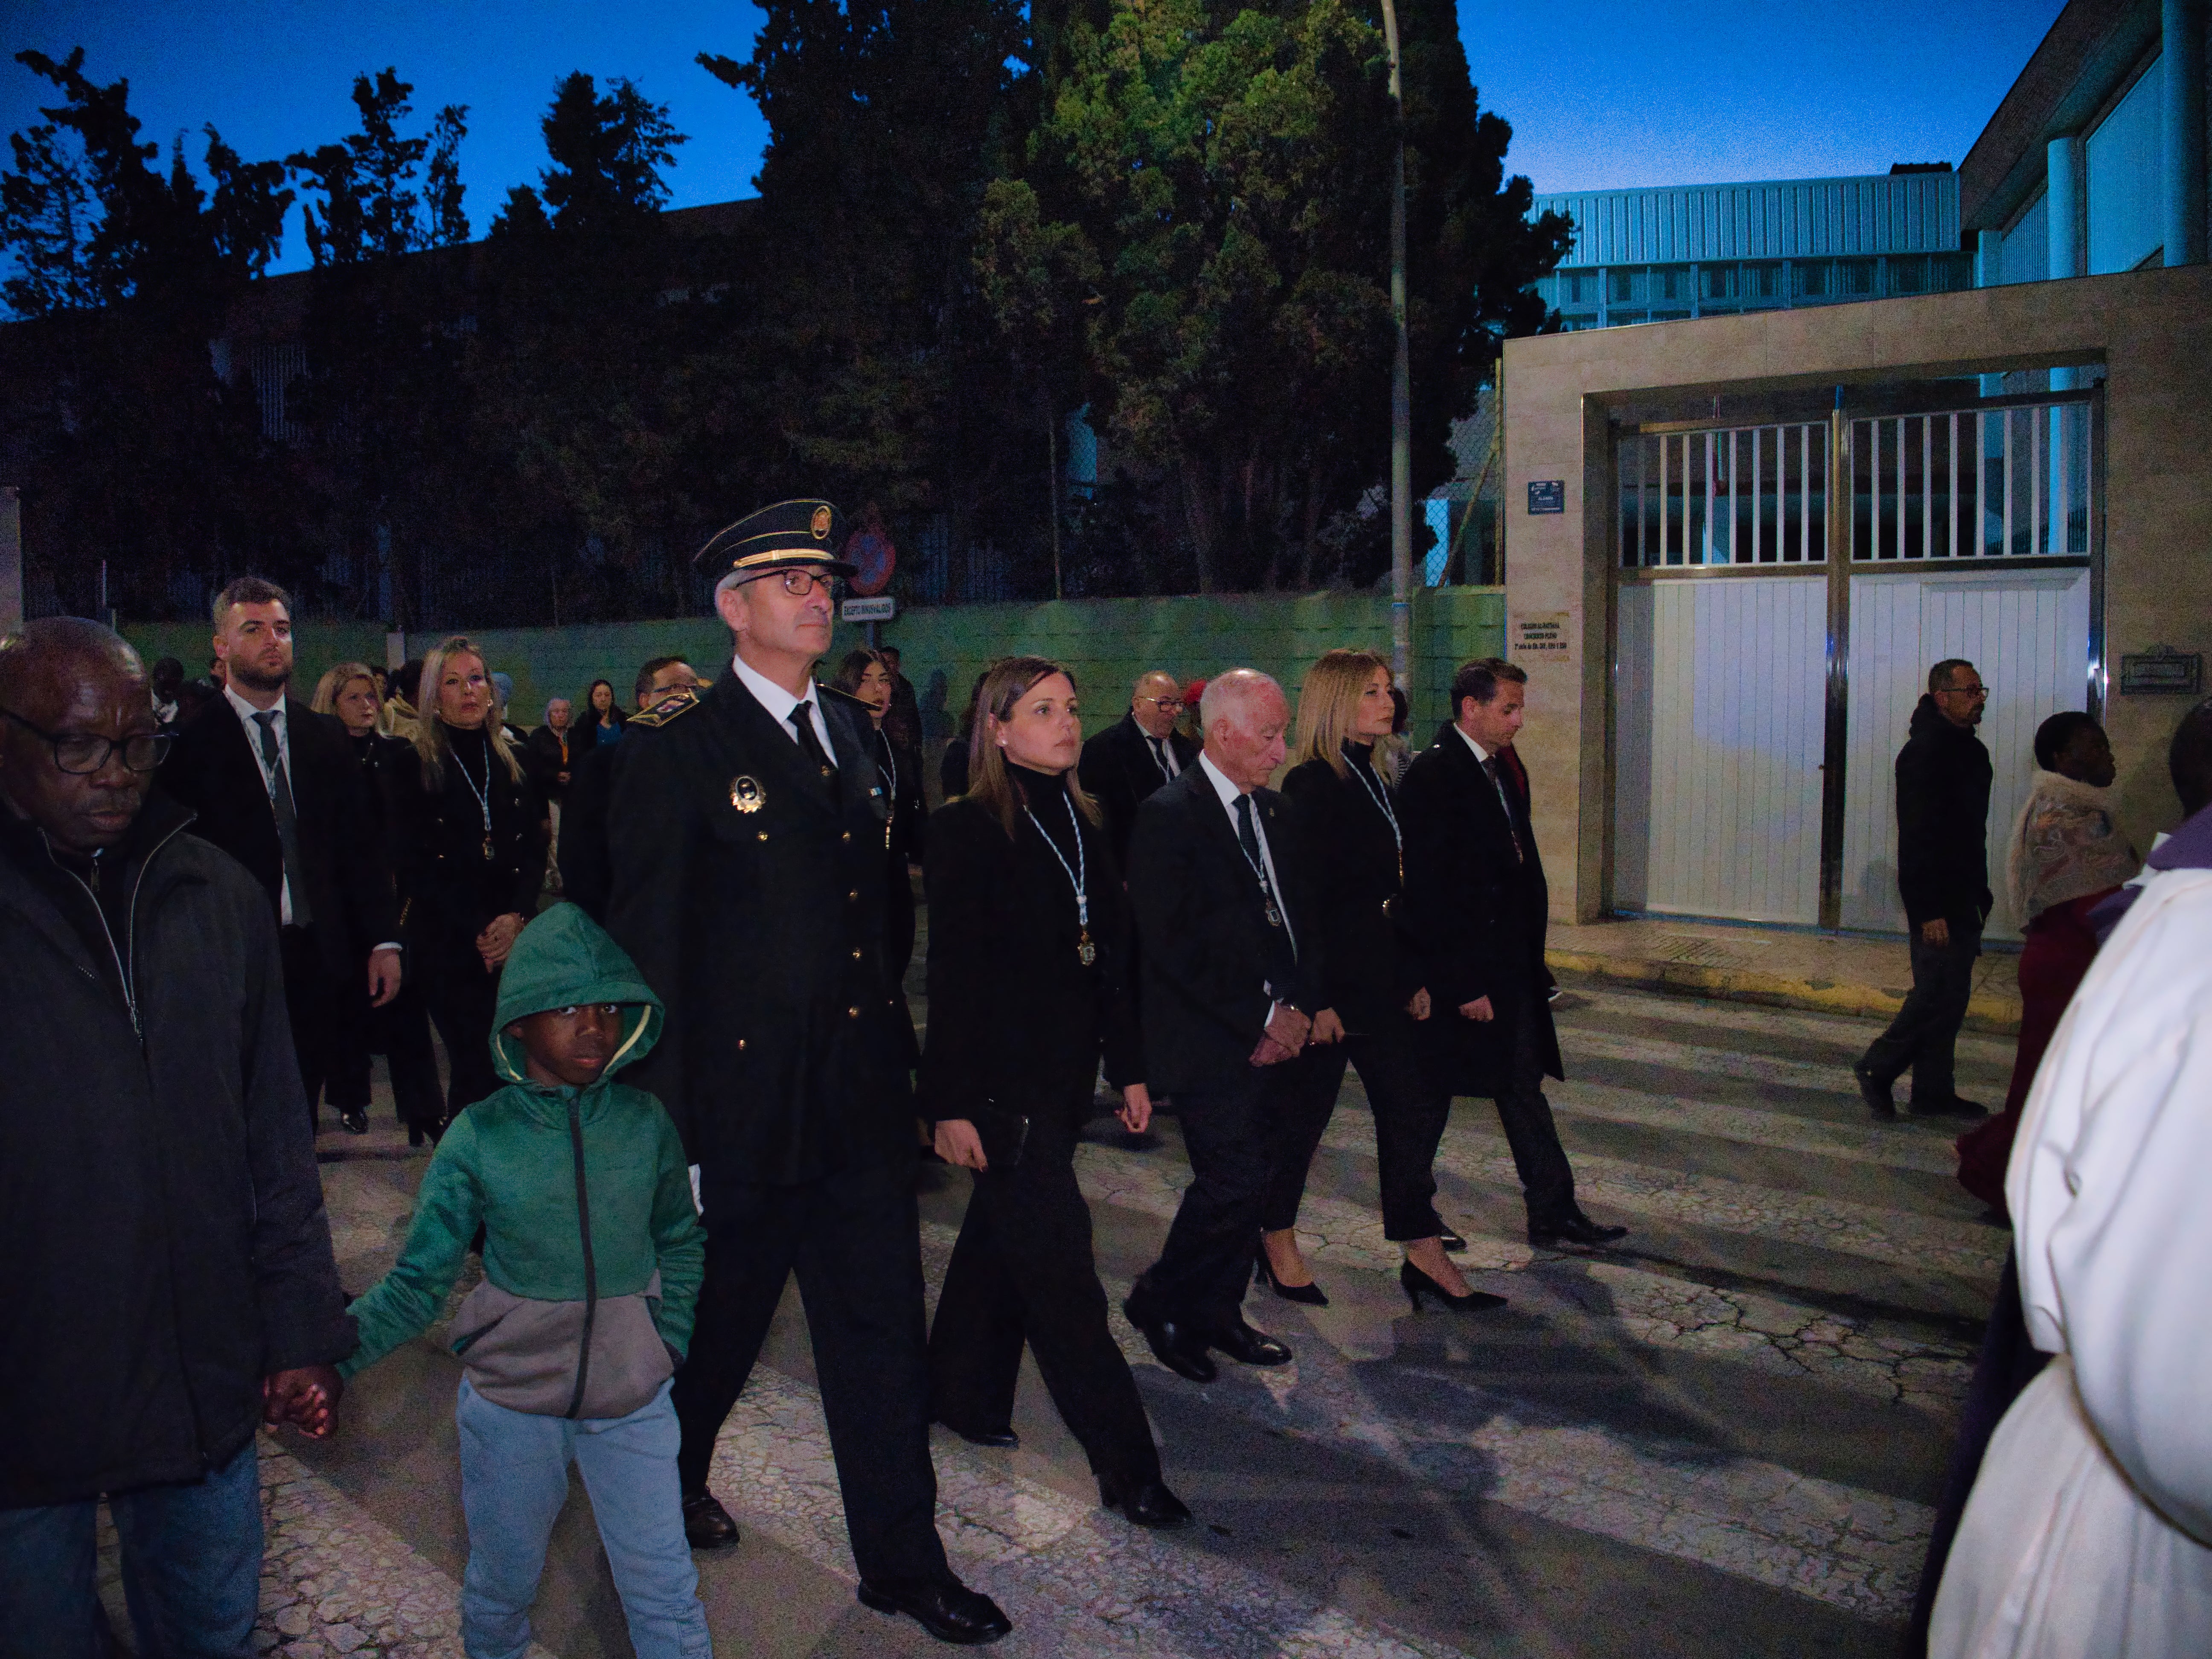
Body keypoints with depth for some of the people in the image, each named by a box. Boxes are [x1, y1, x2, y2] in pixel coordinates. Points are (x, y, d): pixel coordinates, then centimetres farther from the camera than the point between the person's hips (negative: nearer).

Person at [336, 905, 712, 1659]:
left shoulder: (645, 1122, -8)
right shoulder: (479, 1138, -13)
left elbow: (680, 1245, 8)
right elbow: (418, 1284, -10)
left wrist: (668, 1343, 0)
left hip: (632, 1402, 1)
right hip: (510, 1403, 0)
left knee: (667, 1595, 7)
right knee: (504, 1582, 22)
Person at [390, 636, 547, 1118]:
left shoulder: (512, 760, 13)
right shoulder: (413, 766, 1)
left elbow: (534, 849, 9)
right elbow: (417, 866, -4)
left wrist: (516, 916, -8)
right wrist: (477, 932, -11)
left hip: (517, 940, 3)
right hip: (450, 947, -3)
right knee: (476, 1072, -6)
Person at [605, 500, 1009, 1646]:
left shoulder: (847, 738, 10)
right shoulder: (679, 759, -10)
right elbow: (649, 958, -10)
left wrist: (896, 1062, 11)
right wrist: (669, 1131, -11)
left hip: (862, 1106, 5)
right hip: (743, 1108, -5)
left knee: (881, 1333, 10)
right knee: (717, 1324, 17)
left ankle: (901, 1558, 25)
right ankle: (669, 1480, 46)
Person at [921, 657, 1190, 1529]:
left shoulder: (1082, 824, 9)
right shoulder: (969, 829, -12)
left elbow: (1110, 956, 13)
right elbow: (953, 973, -14)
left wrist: (1128, 1066, 12)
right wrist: (952, 1103, -15)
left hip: (1062, 1077, 7)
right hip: (999, 1080, -7)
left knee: (1004, 1237, 19)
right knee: (1060, 1265, -3)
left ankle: (964, 1393, 37)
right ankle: (1125, 1463, 4)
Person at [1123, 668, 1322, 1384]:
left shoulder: (1274, 810, 13)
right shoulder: (1168, 816, -12)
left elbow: (1302, 916, 16)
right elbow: (1173, 946, -18)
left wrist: (1301, 1006, 1)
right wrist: (1262, 1016, -15)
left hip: (1274, 1032, 7)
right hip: (1210, 1041, -7)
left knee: (1245, 1181, 11)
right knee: (1235, 1181, -9)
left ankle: (1218, 1313, 27)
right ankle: (1159, 1300, 13)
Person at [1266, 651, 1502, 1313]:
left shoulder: (1376, 784, 13)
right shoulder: (1311, 786, -14)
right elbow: (1306, 901, -18)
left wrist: (1414, 979, 14)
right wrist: (1315, 1002, -19)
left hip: (1381, 982, 9)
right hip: (1328, 983, -9)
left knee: (1416, 1106, 8)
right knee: (1302, 1113, 2)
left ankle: (1424, 1255, 16)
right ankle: (1277, 1243, 19)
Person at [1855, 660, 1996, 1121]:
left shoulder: (1970, 750, 14)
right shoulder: (1924, 752, -16)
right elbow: (1918, 836, -21)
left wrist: (1980, 893, 18)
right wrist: (1930, 910, -23)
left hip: (1962, 896, 9)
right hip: (1937, 901, -9)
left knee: (1952, 997, 11)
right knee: (1937, 994, -7)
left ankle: (1934, 1092, 18)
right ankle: (1876, 1069, 8)